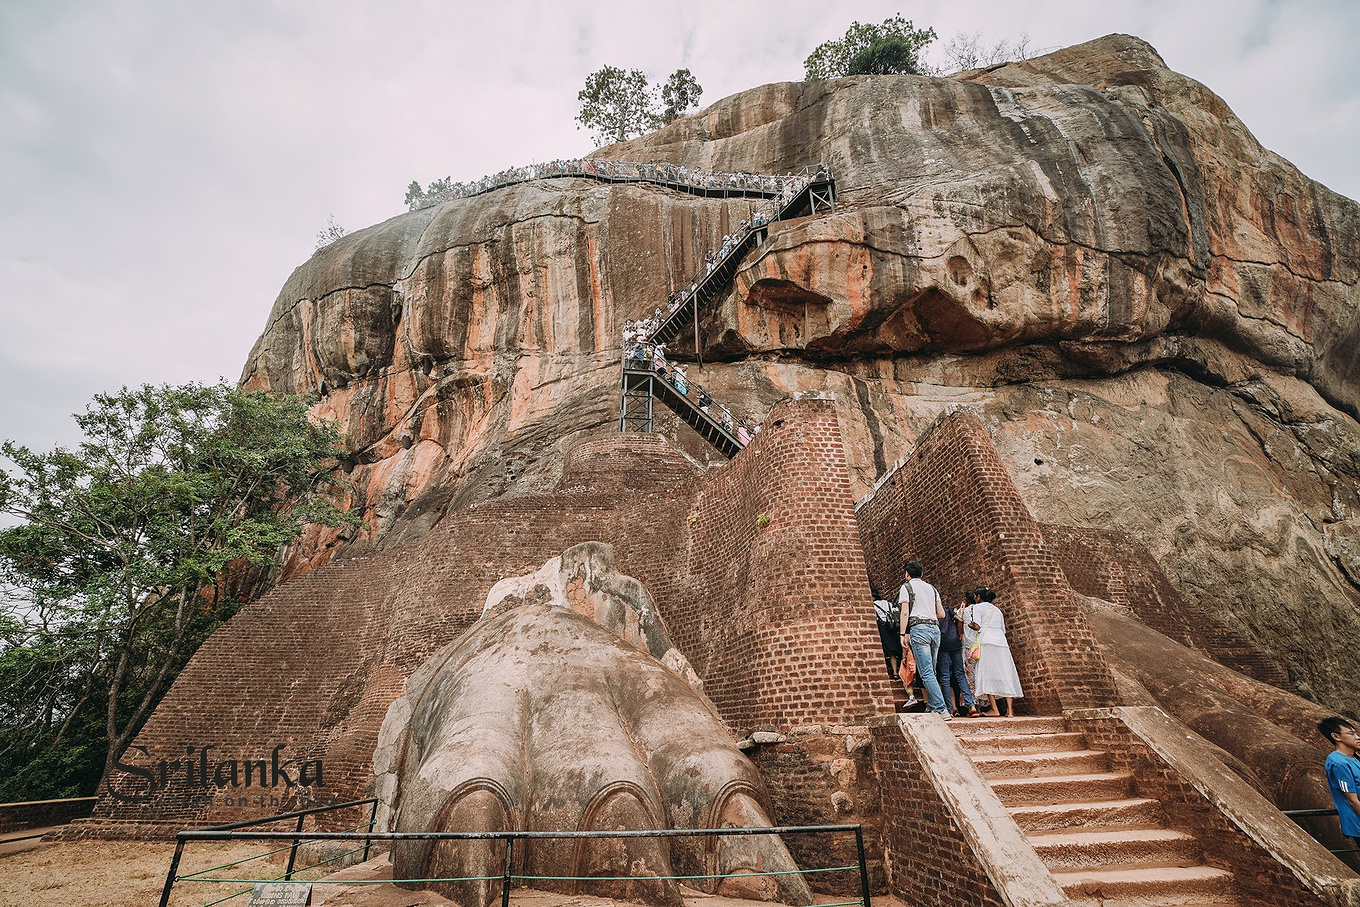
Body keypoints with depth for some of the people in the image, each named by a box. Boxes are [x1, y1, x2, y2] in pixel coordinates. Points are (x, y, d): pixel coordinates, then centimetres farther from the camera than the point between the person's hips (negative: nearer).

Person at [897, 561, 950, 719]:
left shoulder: (906, 587, 4)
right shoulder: (932, 588, 20)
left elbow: (905, 612, -5)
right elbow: (942, 614, 18)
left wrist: (903, 634, -4)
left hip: (919, 628, -6)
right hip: (935, 628, 6)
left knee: (927, 673, -11)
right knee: (931, 673, 12)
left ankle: (941, 710, -19)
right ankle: (931, 708, 11)